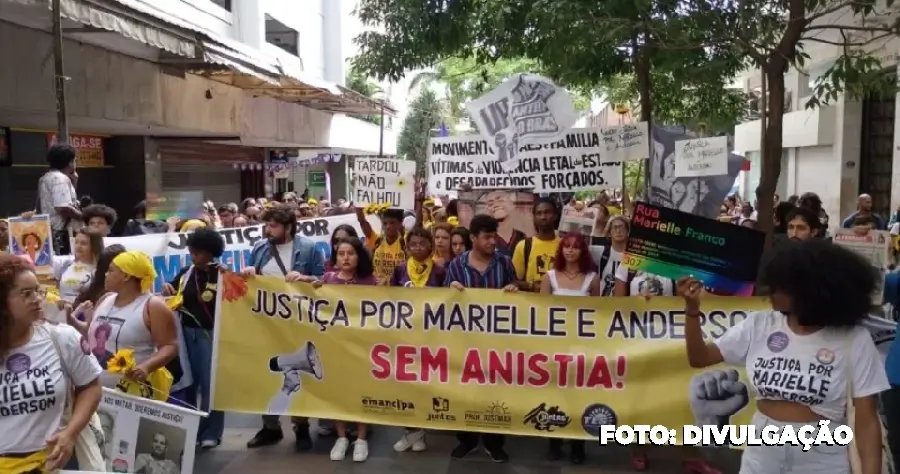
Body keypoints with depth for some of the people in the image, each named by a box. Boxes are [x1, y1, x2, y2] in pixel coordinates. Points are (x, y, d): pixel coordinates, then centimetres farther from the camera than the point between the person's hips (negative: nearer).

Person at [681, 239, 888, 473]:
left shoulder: (854, 339, -10)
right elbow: (699, 358, 1)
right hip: (760, 455, 3)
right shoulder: (758, 325, -3)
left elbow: (867, 420, -8)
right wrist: (692, 310, -13)